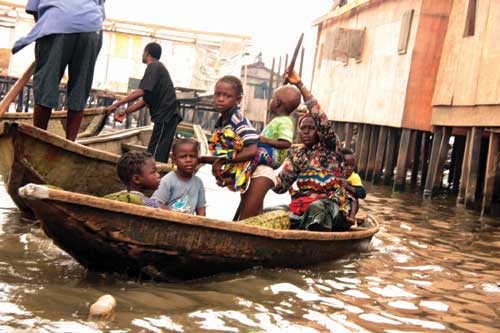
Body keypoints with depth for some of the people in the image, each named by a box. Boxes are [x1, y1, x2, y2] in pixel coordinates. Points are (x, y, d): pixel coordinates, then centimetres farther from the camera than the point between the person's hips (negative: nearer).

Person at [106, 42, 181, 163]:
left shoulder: (154, 67, -6)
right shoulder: (158, 67, 23)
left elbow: (140, 92, -19)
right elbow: (145, 101, 21)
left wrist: (117, 104, -16)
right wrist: (125, 112, 14)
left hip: (165, 116, -10)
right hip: (166, 116, 10)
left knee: (155, 155, -15)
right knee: (160, 156, 8)